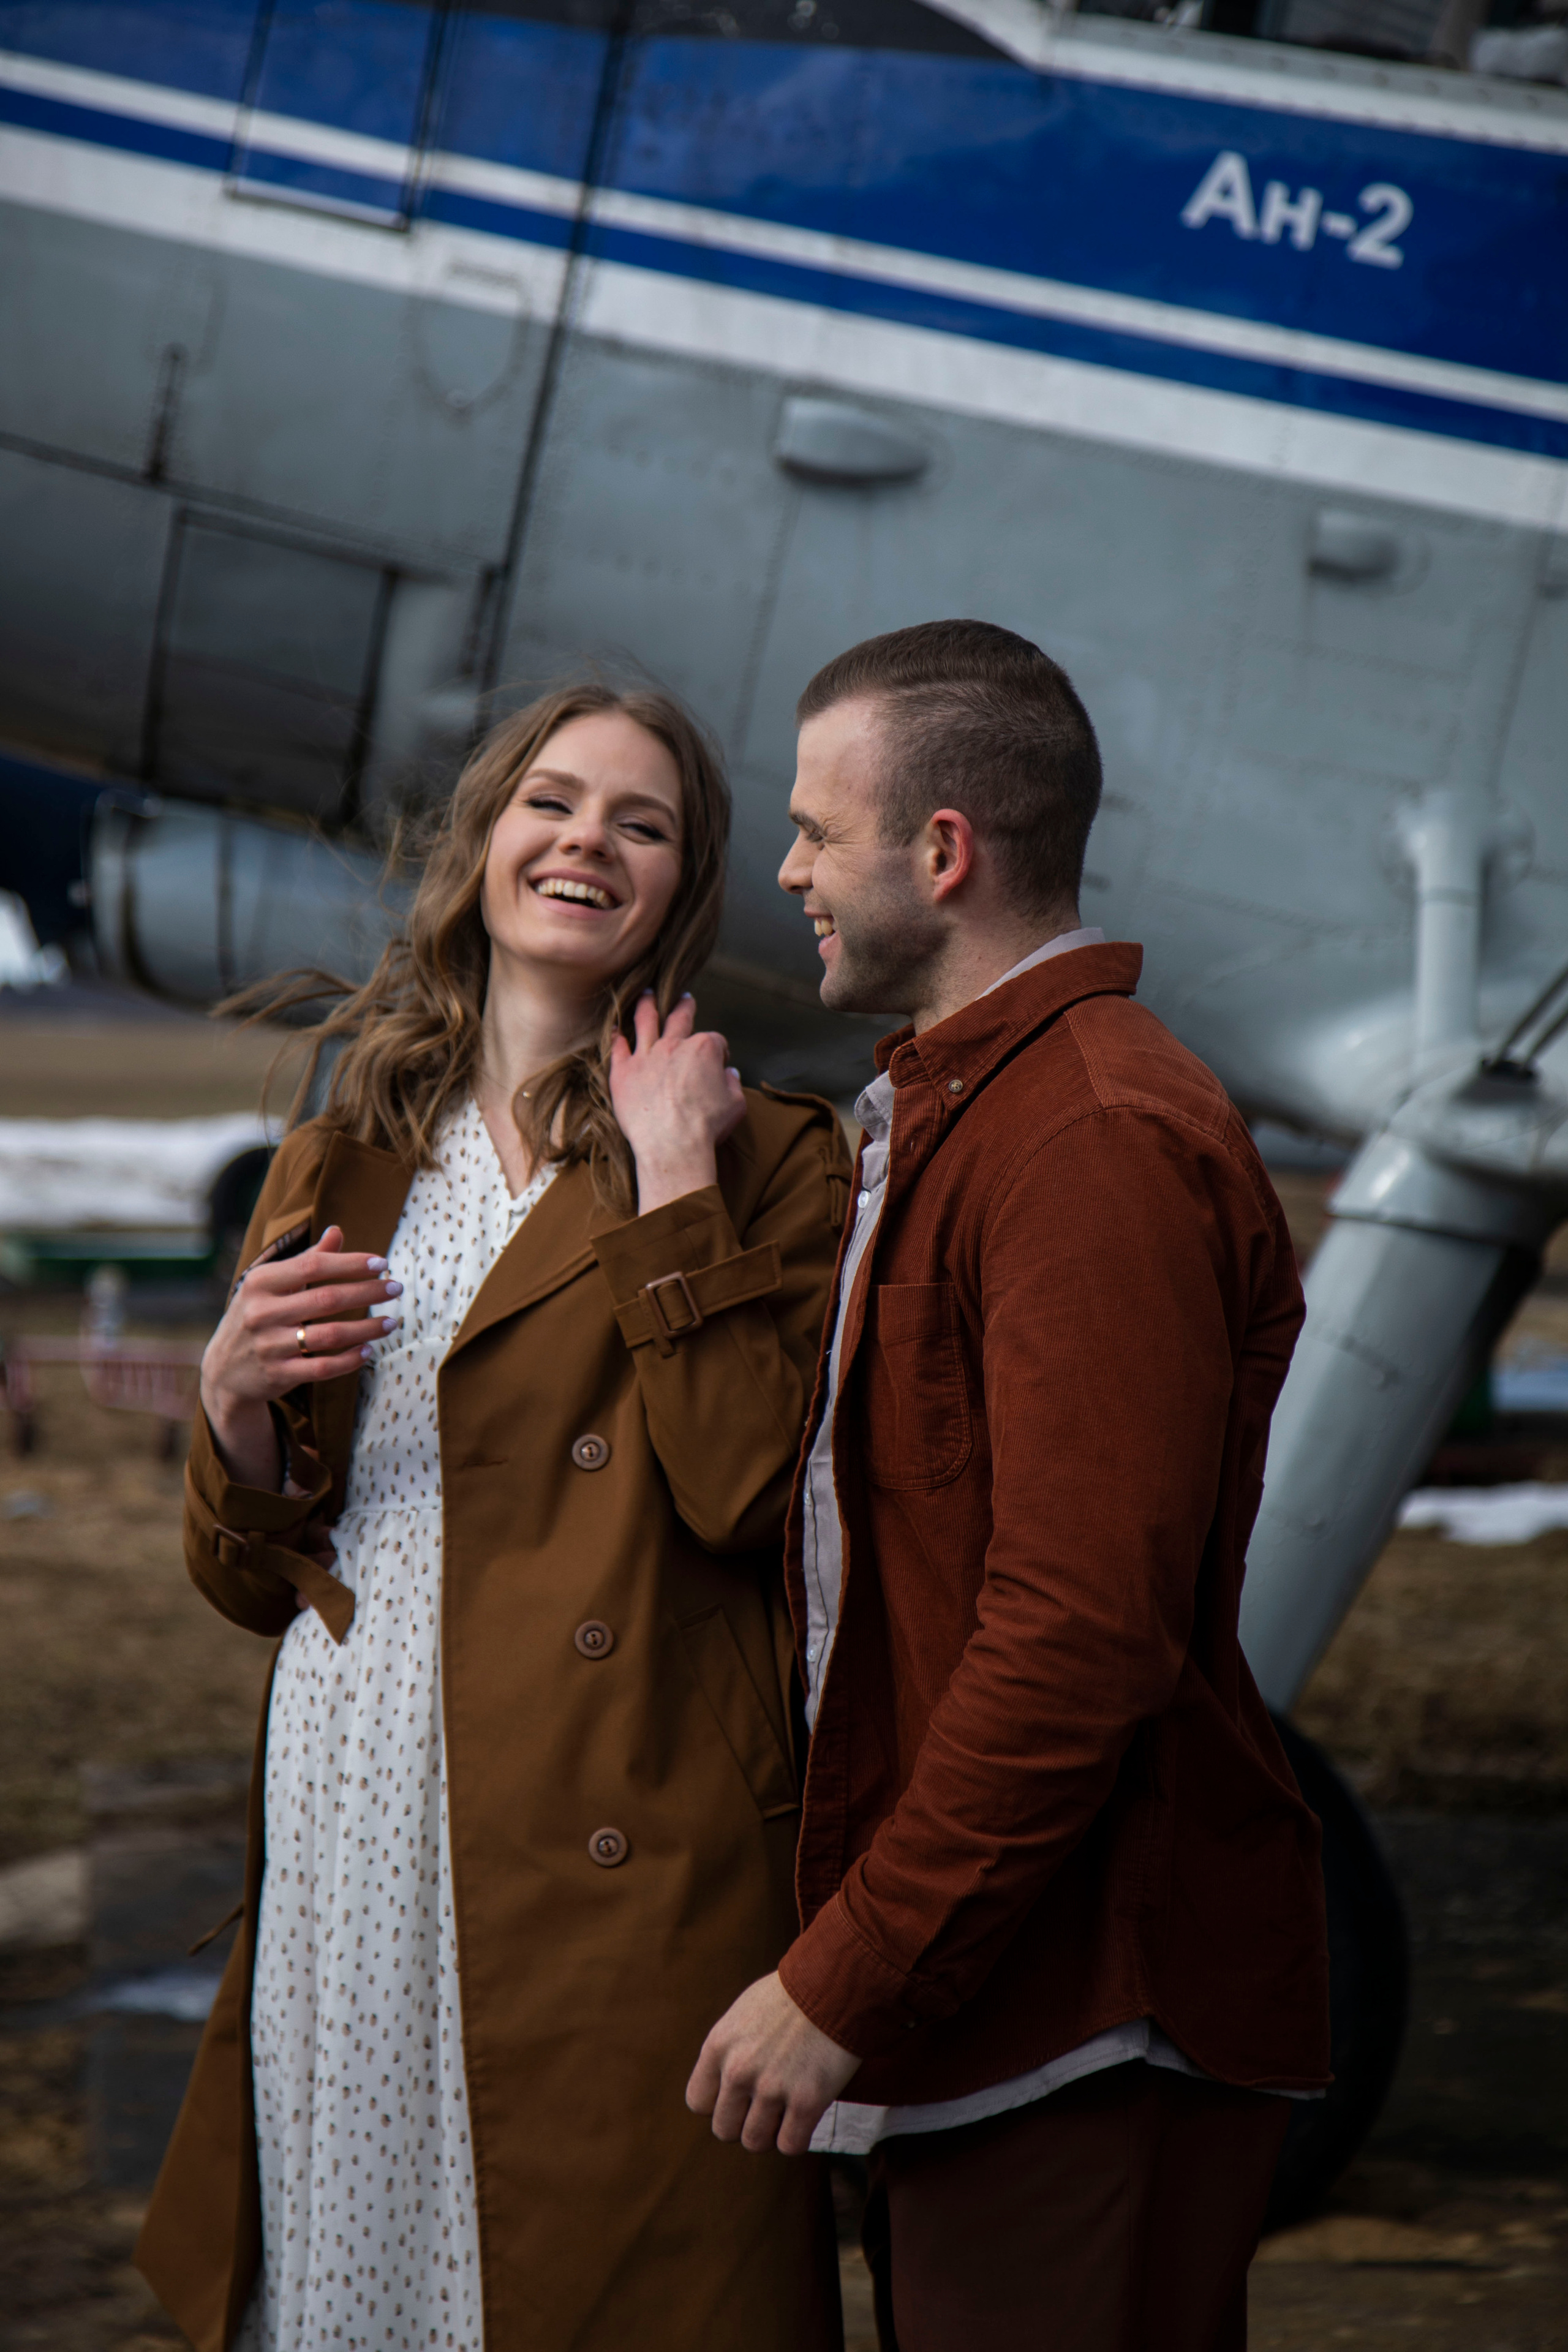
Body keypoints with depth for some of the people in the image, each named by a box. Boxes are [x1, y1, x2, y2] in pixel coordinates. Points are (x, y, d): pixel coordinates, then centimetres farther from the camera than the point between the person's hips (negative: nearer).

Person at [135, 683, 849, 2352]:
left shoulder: (765, 1160, 2)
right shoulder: (335, 1165, 15)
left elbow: (746, 1487, -15)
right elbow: (250, 1580, 17)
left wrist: (673, 1180, -12)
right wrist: (237, 1400, -3)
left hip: (623, 1866, -4)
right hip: (344, 1838, 4)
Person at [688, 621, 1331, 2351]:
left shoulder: (1105, 1140, -17)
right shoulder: (941, 1114, 18)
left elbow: (1083, 1635, -24)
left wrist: (841, 1982, -21)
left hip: (1083, 2012, -10)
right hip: (965, 1981, 10)